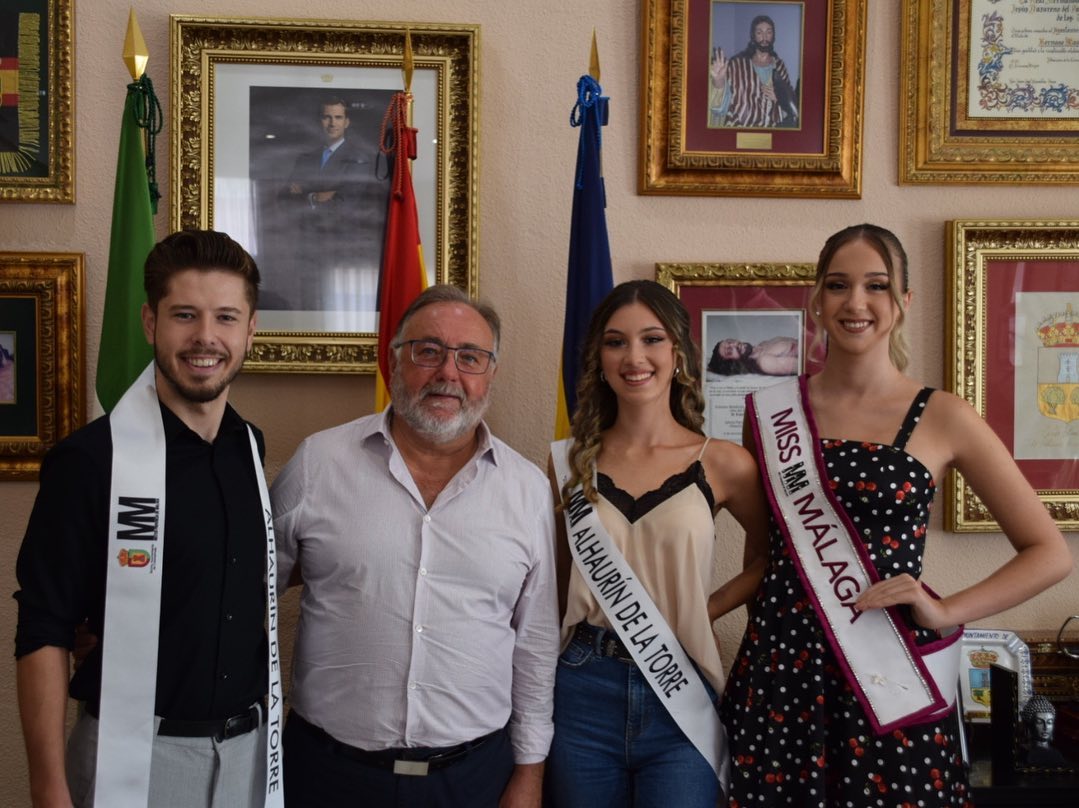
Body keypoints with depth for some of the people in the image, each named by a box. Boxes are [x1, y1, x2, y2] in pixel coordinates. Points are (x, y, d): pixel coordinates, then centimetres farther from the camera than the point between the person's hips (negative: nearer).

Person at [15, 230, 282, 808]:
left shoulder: (253, 448, 3)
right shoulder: (90, 459, -14)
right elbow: (44, 635, -13)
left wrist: (267, 722, 10)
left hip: (248, 746, 5)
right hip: (135, 755, -5)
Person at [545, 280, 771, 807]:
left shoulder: (723, 465, -3)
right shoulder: (569, 462, 2)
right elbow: (557, 582, 10)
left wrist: (708, 607, -1)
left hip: (680, 699, -1)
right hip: (583, 694, 2)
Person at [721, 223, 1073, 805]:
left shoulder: (942, 418, -3)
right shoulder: (770, 411, 3)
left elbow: (1049, 554, 0)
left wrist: (946, 613, -9)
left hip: (890, 676, -2)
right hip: (781, 665, 2)